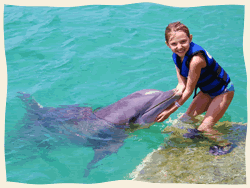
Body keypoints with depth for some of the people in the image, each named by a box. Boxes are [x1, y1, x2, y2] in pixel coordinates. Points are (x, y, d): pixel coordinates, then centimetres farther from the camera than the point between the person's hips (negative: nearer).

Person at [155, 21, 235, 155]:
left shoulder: (195, 59, -38)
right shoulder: (177, 56, -11)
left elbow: (189, 90, -28)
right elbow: (182, 85, -8)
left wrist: (169, 112, -23)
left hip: (223, 91, -8)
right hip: (207, 91, 8)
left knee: (205, 127, -9)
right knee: (186, 119, 9)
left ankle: (226, 144, 16)